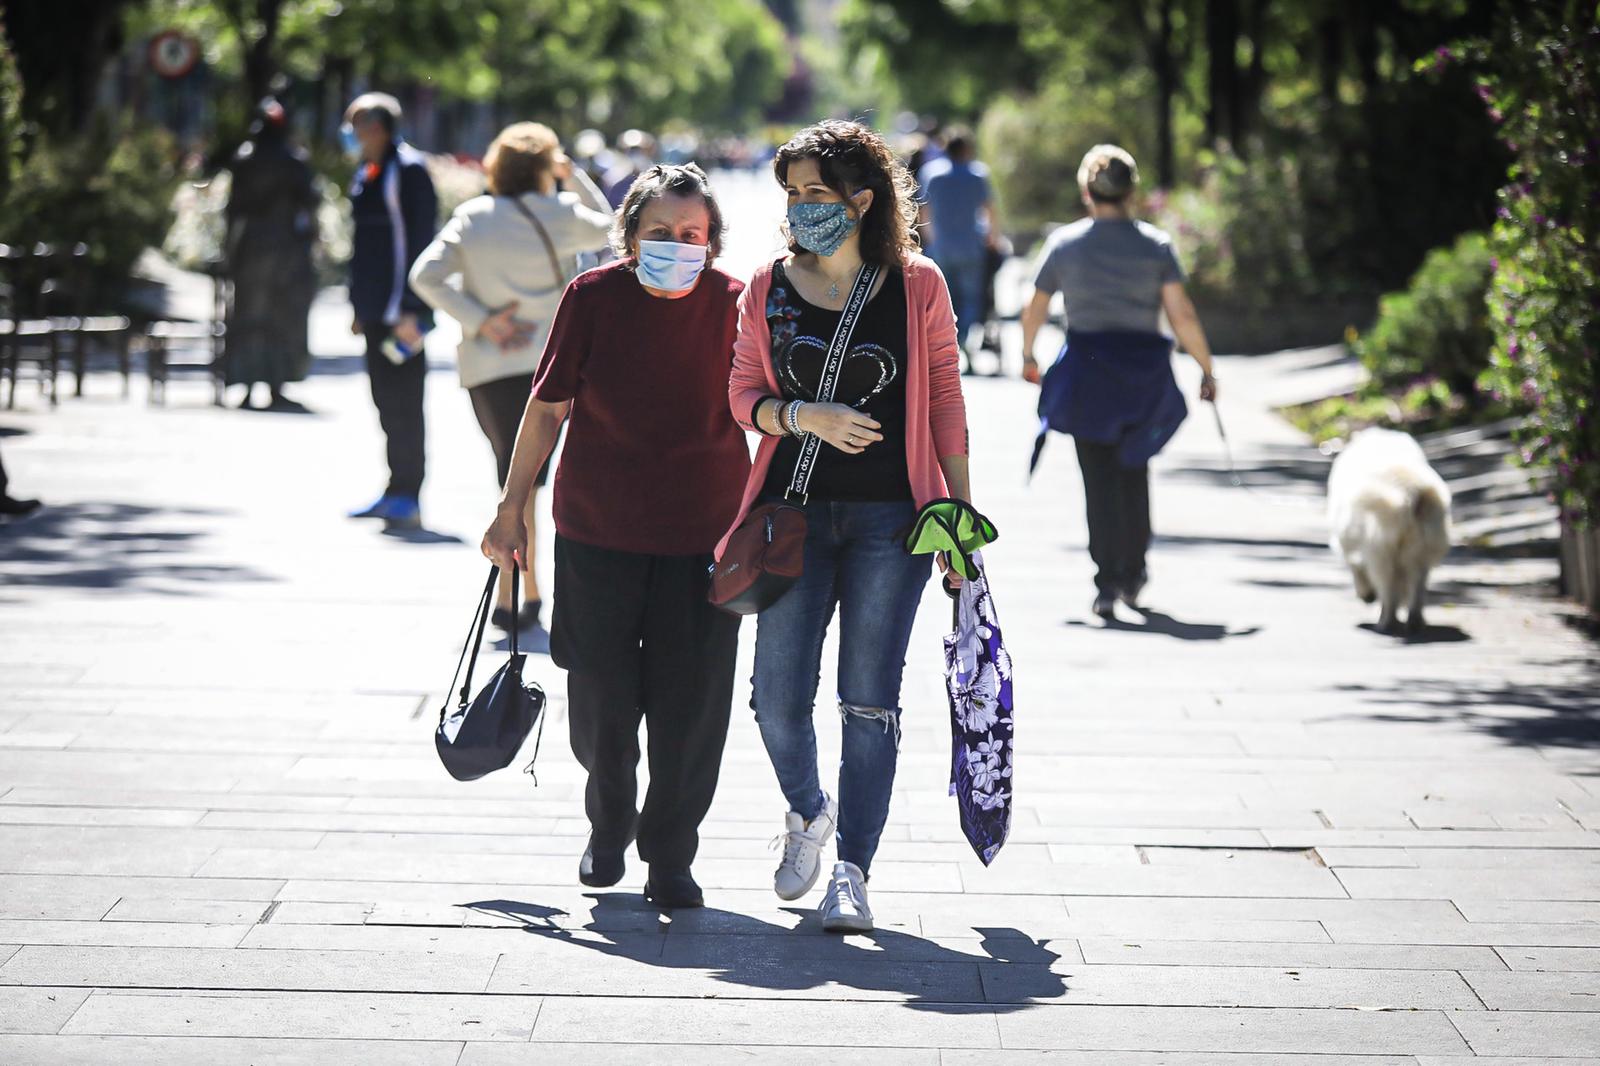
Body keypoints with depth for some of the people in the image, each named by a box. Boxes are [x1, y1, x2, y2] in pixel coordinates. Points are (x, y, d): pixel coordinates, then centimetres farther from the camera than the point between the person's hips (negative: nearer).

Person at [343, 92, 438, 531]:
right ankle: (397, 492, 16)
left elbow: (420, 240, -14)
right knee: (387, 400, 11)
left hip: (401, 308, -9)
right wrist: (359, 307, 21)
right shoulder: (366, 174, 17)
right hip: (376, 308, 9)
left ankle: (408, 498, -6)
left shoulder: (408, 170, -10)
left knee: (402, 400, -8)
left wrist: (411, 310, -19)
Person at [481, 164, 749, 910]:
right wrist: (512, 508, 6)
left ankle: (671, 857, 15)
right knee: (601, 701, 8)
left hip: (702, 538, 0)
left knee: (689, 707, -2)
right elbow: (548, 407, 4)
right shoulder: (594, 298, -5)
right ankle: (609, 826, 36)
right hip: (597, 532, 1)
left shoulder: (733, 306, -5)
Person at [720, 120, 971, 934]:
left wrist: (961, 511, 3)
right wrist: (809, 417, -13)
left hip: (888, 517, -2)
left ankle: (851, 872, 2)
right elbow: (743, 396, 7)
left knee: (869, 700, -3)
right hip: (796, 510, 2)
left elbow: (945, 401, 5)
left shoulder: (917, 286, 1)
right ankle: (808, 810, 30)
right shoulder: (769, 289, 6)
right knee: (778, 696, 0)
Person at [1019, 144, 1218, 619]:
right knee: (1134, 472, 19)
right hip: (1144, 369, 1)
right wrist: (1206, 369, 1)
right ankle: (1132, 574, 27)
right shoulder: (1155, 244, -3)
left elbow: (1034, 310, 6)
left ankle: (1107, 584, -6)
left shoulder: (1064, 242, -1)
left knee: (1100, 479, 2)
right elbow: (1182, 316, -8)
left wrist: (1028, 356, 23)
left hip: (1086, 370, -1)